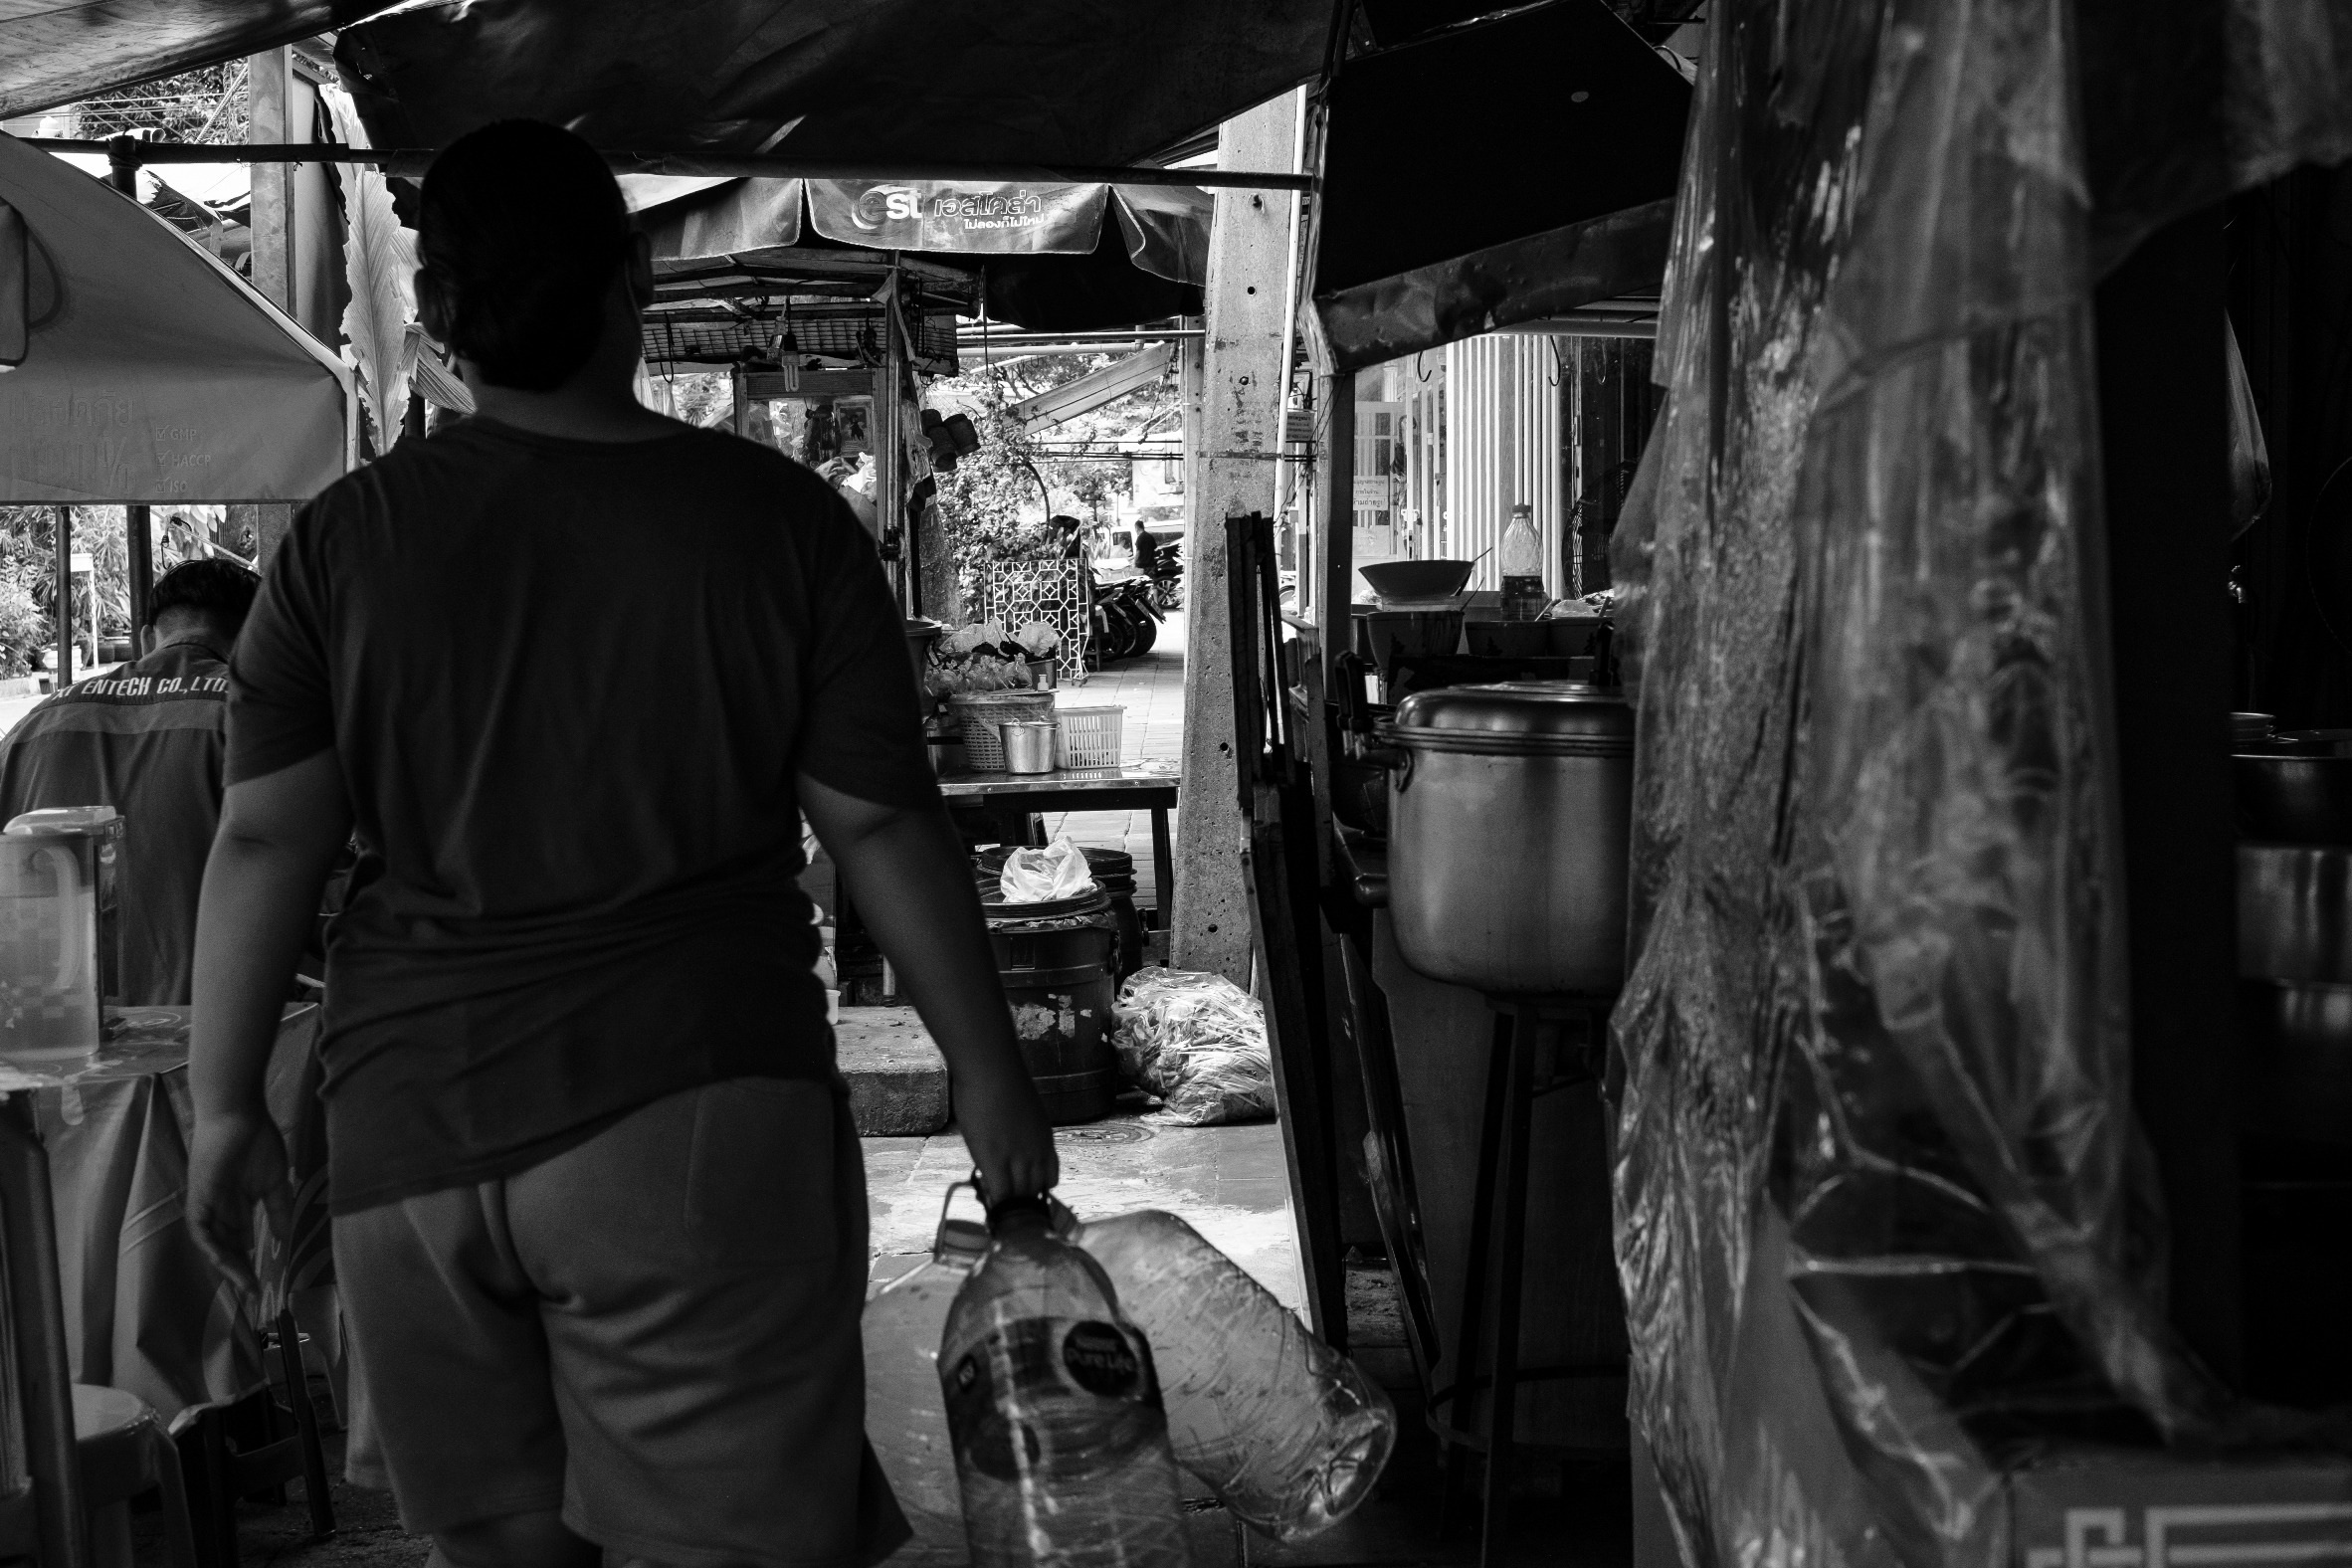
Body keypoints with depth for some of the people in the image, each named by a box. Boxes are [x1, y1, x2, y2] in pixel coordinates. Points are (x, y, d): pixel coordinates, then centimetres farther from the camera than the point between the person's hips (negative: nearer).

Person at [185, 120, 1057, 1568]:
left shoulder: (344, 541, 1)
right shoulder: (781, 520, -4)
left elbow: (267, 840, 1)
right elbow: (883, 826, -2)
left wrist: (228, 1106, 12)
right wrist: (991, 1078, 7)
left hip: (411, 1135, 3)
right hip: (694, 1124, -2)